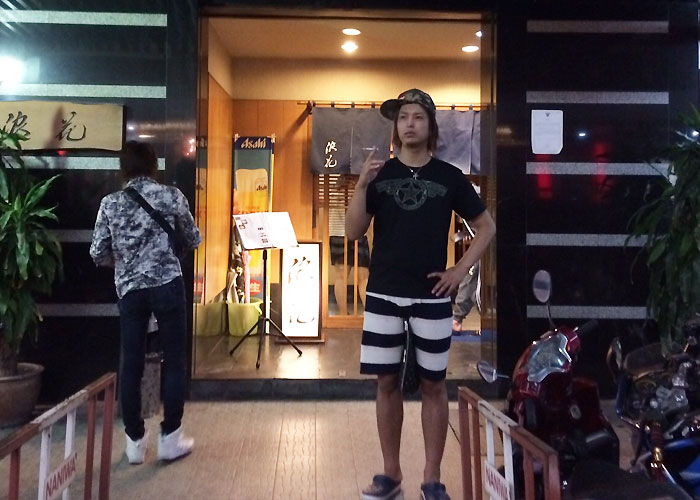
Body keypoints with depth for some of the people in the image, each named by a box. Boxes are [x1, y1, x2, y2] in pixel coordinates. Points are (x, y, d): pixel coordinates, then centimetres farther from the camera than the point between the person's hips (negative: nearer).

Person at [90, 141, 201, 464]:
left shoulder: (110, 203, 4)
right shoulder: (171, 196, -1)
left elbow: (98, 254, 2)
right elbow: (194, 241, 8)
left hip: (129, 290, 3)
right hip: (167, 285, -2)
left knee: (131, 364, 10)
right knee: (174, 361, 7)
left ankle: (135, 441, 18)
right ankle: (170, 438, 11)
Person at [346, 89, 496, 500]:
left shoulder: (449, 177, 2)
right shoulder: (380, 174, 5)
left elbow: (487, 227, 9)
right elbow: (353, 232, -1)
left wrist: (459, 271, -1)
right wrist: (362, 185, -15)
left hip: (432, 297, -1)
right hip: (384, 296, 1)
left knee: (434, 385, 5)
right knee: (387, 382, 6)